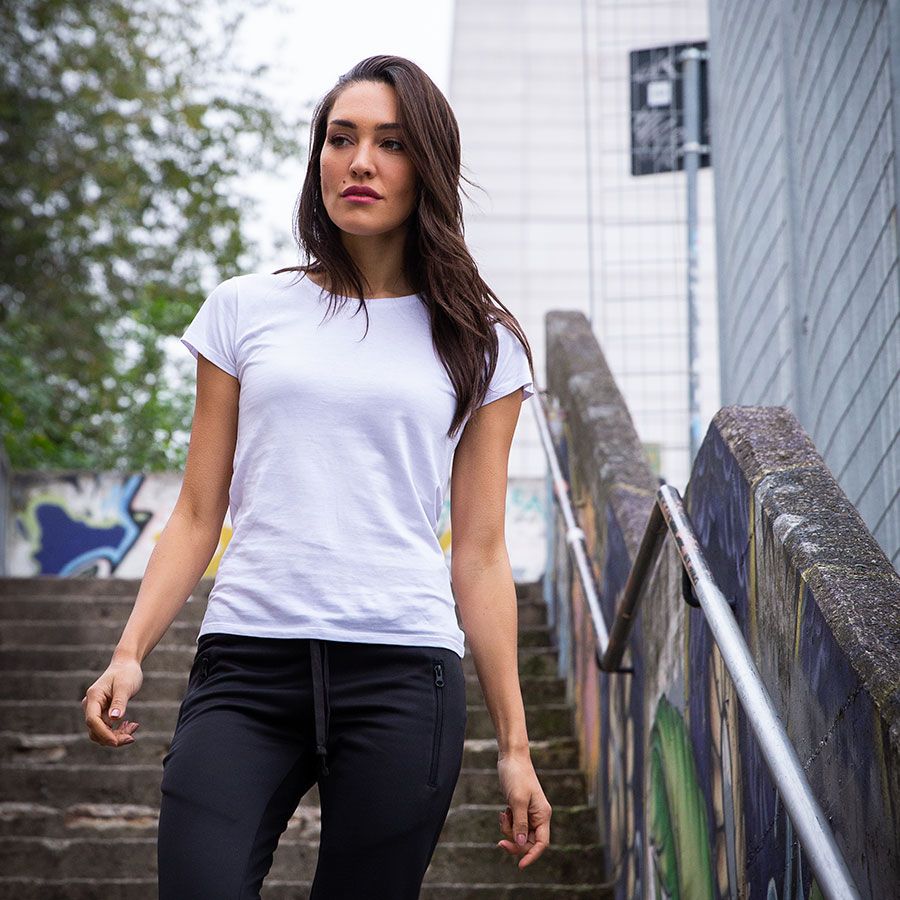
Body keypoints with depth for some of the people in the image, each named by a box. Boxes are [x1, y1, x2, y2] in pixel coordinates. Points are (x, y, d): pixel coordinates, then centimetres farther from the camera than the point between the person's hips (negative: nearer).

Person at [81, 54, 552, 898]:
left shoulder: (478, 344, 10)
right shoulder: (244, 311, 12)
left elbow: (480, 556, 10)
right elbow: (197, 515, 12)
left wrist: (513, 745, 7)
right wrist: (129, 653, -2)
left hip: (400, 670, 0)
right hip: (245, 665, 0)